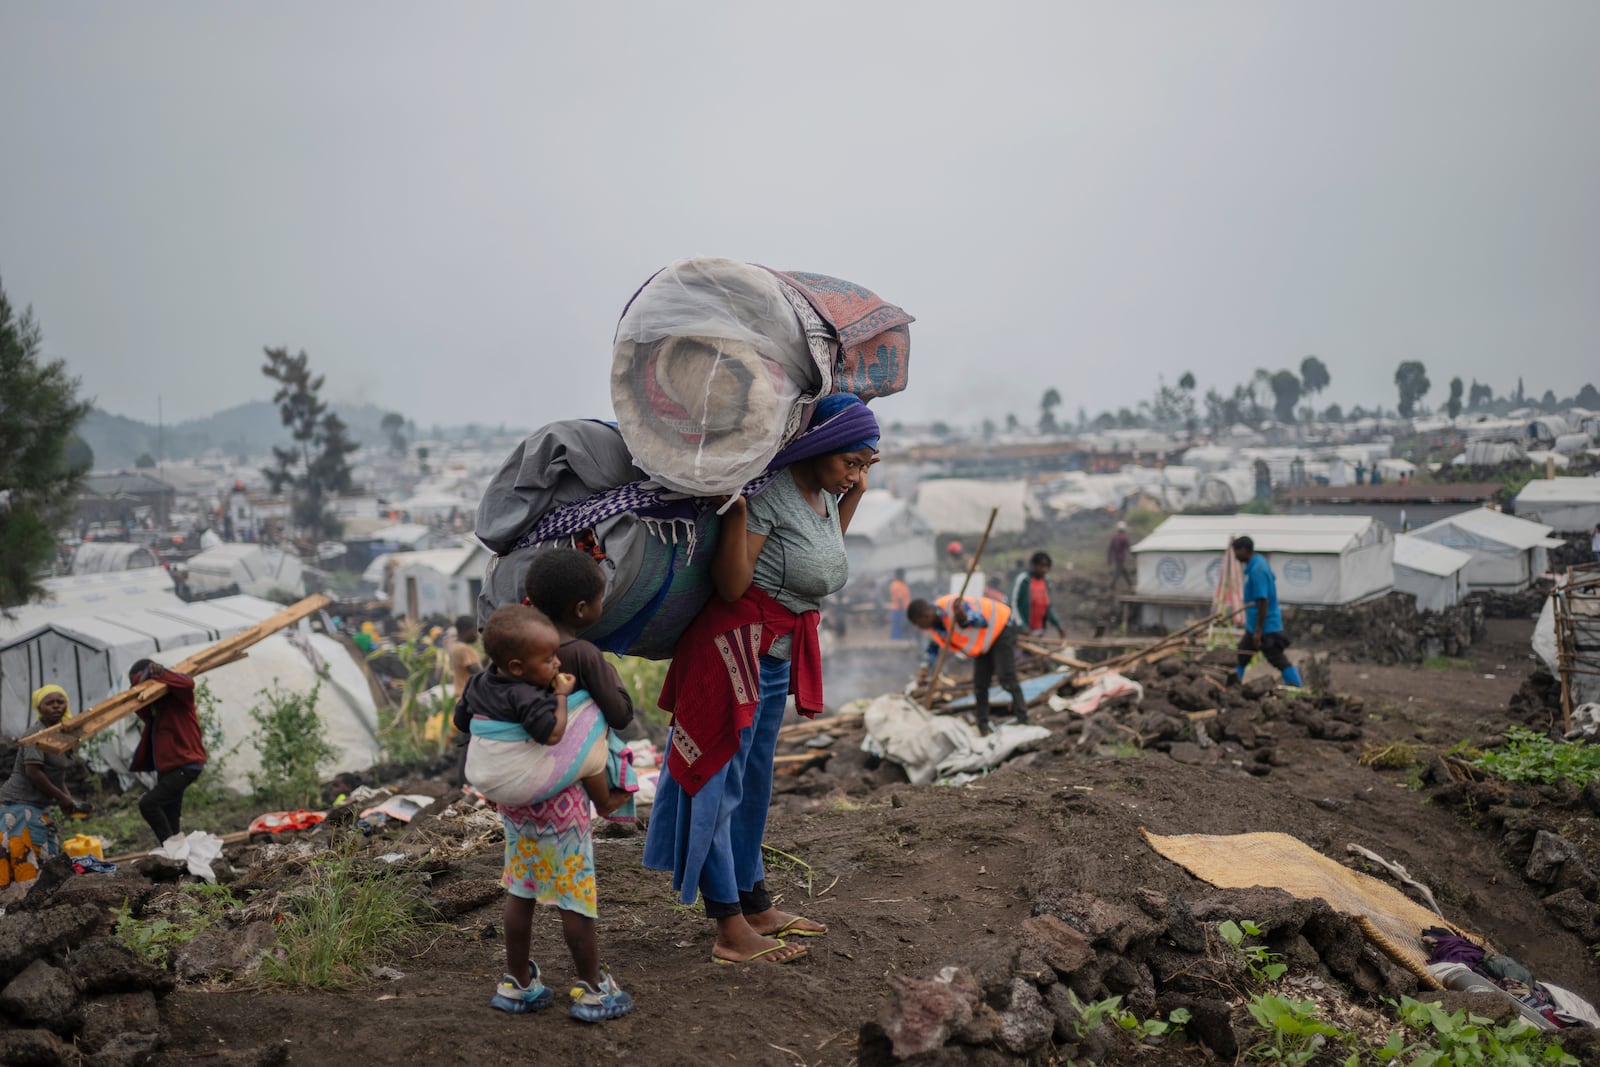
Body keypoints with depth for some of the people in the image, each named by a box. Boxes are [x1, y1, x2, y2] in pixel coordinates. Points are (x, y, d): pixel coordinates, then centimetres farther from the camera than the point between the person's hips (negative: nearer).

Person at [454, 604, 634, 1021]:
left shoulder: (479, 685, -1)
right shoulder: (527, 698, -28)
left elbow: (462, 720, 15)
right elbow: (552, 732, -41)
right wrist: (562, 695, -27)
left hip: (514, 807, 8)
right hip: (557, 807, -8)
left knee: (520, 893, 19)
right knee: (574, 898, 4)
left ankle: (517, 982, 29)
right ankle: (592, 988, 14)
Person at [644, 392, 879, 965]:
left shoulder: (823, 494, 7)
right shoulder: (769, 491, -19)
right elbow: (731, 586, -22)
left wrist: (855, 494, 19)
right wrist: (736, 509, -34)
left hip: (777, 656, 10)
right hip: (737, 644, -9)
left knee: (752, 782, 18)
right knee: (719, 779, -2)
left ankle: (756, 907, 30)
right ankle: (731, 933, 3)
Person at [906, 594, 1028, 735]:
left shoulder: (952, 606, -34)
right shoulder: (932, 628, -6)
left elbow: (983, 621, -39)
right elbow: (933, 647, 13)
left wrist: (964, 618, -59)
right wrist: (925, 667, -2)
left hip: (1000, 630, -9)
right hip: (984, 644, 9)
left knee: (1007, 678, -18)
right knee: (980, 684, 6)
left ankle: (1022, 720, -16)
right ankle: (983, 727, 15)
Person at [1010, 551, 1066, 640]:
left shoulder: (1046, 583, 7)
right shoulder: (1023, 579, -11)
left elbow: (1048, 607, 15)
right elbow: (1013, 603, -11)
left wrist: (1058, 626, 6)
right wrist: (1022, 626, -18)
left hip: (1038, 632, 6)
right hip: (1021, 631, -6)